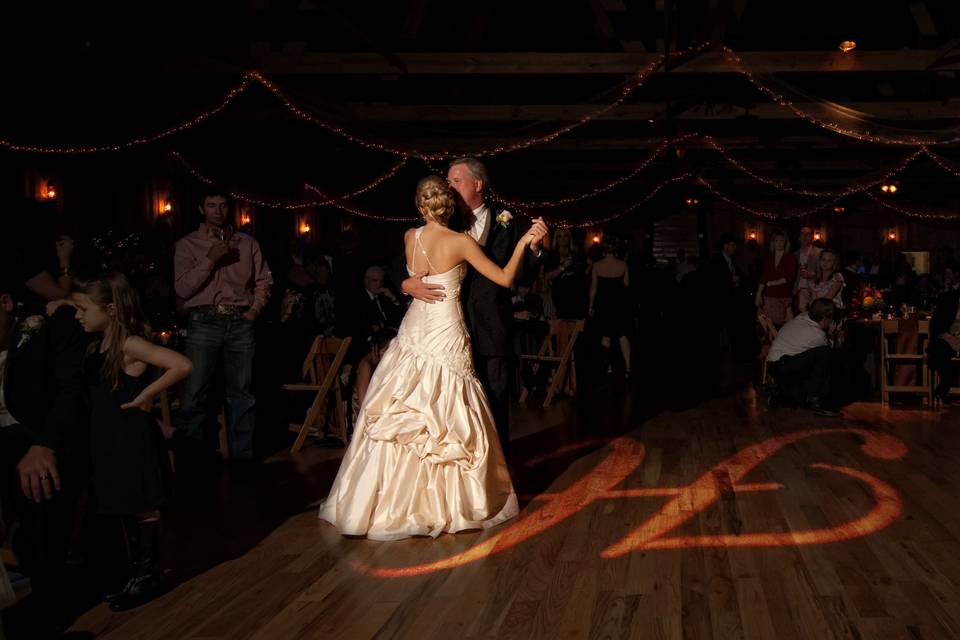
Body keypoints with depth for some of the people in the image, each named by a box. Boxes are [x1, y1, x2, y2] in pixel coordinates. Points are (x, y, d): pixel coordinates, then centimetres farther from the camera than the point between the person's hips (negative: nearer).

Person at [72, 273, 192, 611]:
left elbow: (182, 366, -27)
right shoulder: (96, 347, 8)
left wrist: (146, 395, -21)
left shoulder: (130, 345, -18)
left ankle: (149, 577, 17)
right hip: (110, 440, 9)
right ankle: (137, 574, 27)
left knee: (142, 509, 5)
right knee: (126, 510, 16)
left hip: (134, 441, -9)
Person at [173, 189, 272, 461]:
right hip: (204, 323, -2)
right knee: (195, 392, -5)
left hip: (240, 323, 2)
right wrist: (210, 259, -11)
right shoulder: (188, 244, 6)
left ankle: (242, 455, 13)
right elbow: (183, 288, -4)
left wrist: (255, 308, 1)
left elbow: (264, 280, 16)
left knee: (242, 393, 5)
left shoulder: (247, 243, 14)